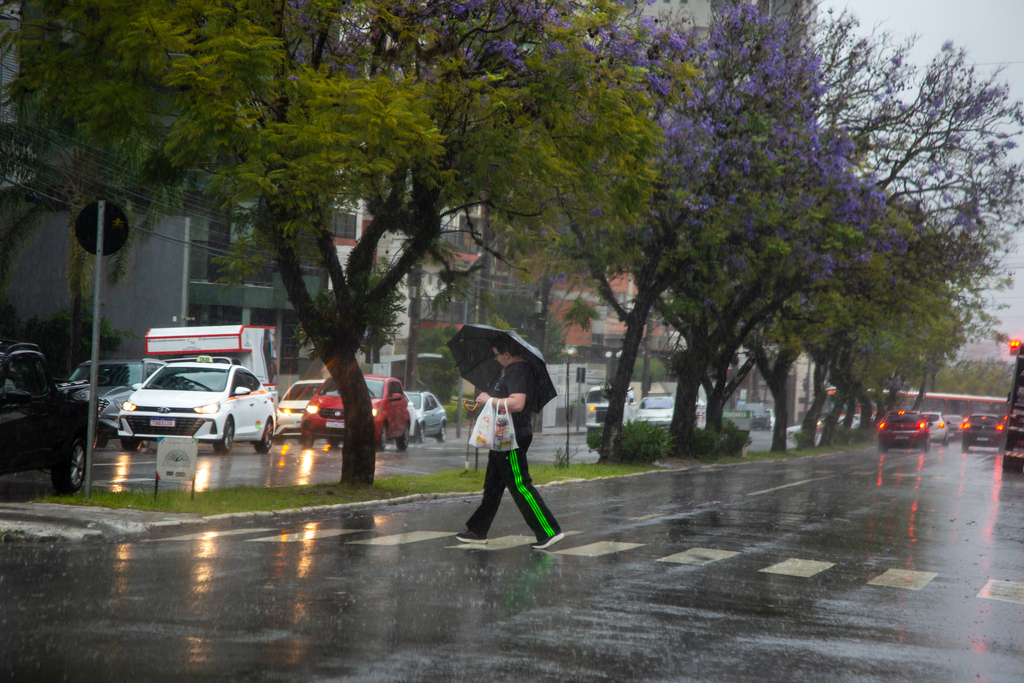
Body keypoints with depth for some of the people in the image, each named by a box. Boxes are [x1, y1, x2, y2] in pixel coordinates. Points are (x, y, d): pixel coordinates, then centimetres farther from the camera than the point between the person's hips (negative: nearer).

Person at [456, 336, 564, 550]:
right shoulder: (510, 370, 16)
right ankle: (478, 531, 24)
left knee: (520, 486, -11)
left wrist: (489, 399, -21)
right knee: (492, 486, 16)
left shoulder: (518, 372, -18)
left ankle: (550, 531, -9)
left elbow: (517, 403, -31)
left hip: (513, 439, -11)